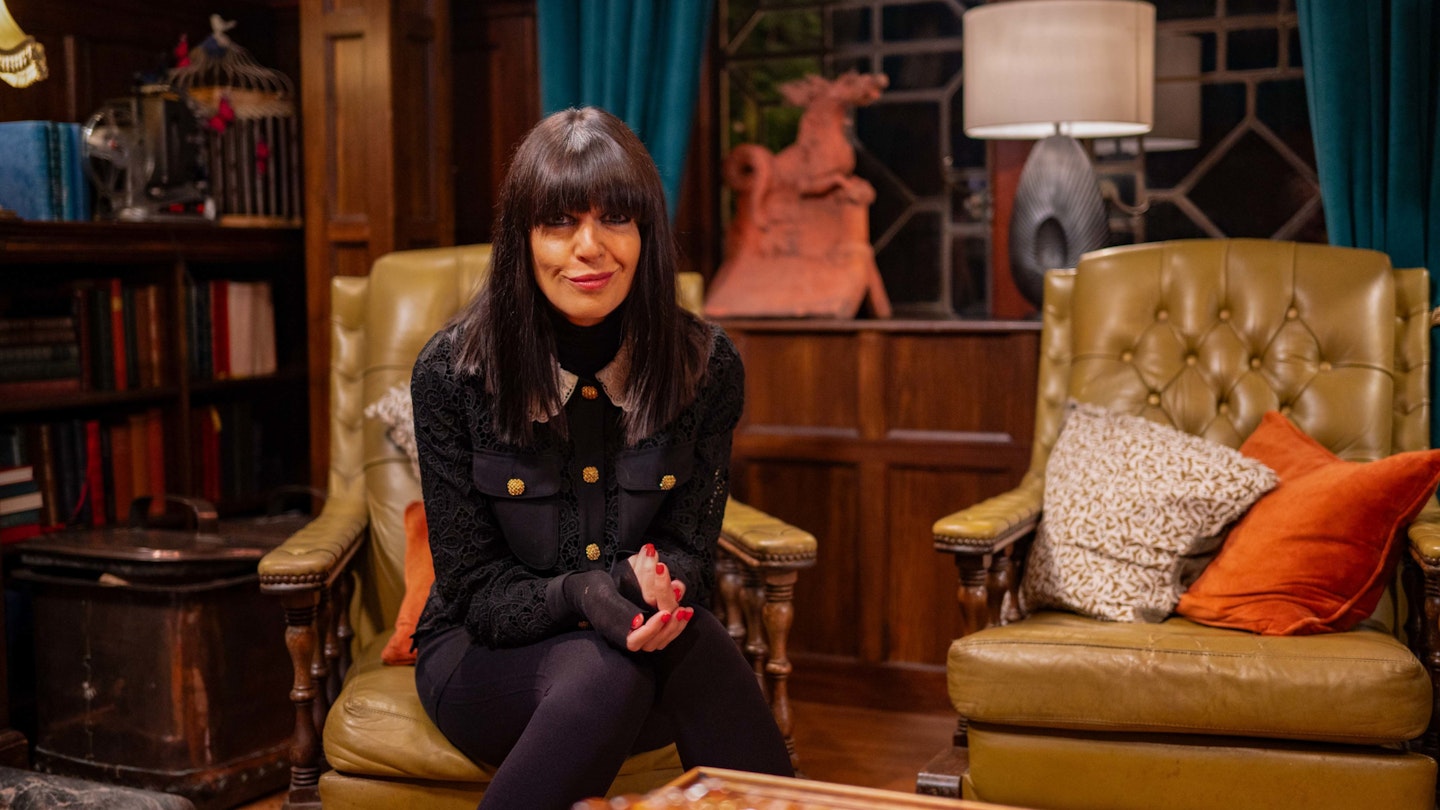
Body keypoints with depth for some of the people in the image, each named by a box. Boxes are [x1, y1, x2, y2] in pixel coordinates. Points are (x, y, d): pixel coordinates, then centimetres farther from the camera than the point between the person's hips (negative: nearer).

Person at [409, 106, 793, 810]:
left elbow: (688, 552, -1)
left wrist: (657, 585, -26)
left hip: (655, 648, 2)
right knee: (608, 669, -34)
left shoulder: (707, 367, -7)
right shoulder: (451, 371, -12)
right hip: (486, 656, -1)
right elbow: (474, 588, -9)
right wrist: (579, 596, -30)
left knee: (690, 635, -33)